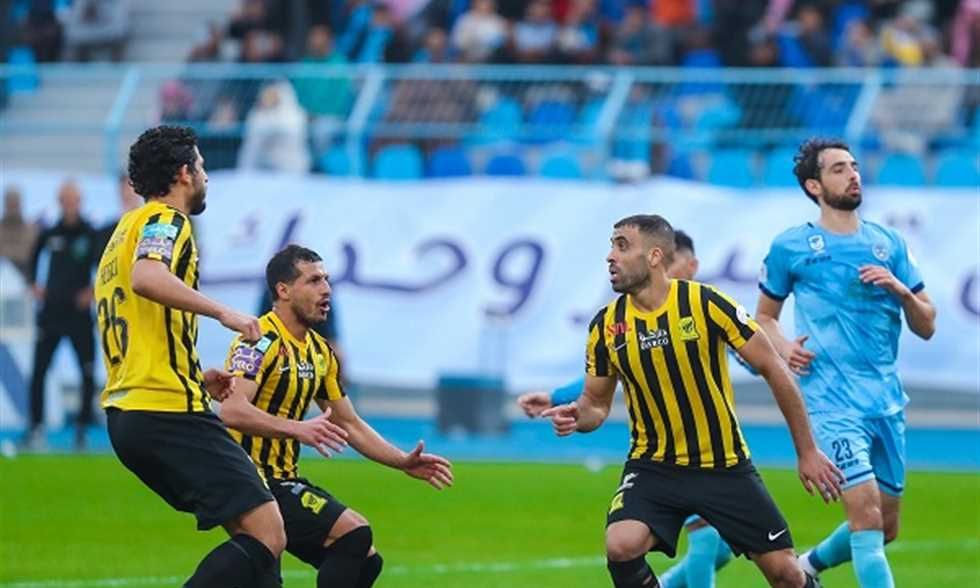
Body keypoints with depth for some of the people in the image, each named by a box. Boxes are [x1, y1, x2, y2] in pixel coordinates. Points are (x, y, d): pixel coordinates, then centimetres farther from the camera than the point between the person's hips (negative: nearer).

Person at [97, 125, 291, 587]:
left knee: (252, 529, 15)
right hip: (170, 411, -10)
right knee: (266, 535, -16)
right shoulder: (164, 219, -5)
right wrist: (222, 312, -27)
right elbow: (146, 277, -28)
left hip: (127, 412, 10)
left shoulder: (126, 229, 24)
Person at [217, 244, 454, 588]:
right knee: (354, 534, -19)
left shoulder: (320, 351, 14)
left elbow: (350, 424, 21)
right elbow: (231, 410, -30)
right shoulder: (261, 342, -15)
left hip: (283, 480, 10)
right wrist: (296, 428, -41)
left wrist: (404, 463, 11)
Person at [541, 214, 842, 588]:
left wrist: (807, 452, -6)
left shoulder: (706, 303, -14)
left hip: (725, 466, -2)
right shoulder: (606, 326, -3)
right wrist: (577, 417, -16)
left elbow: (773, 369, -7)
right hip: (654, 467, 2)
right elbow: (596, 403, 10)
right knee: (621, 546, -25)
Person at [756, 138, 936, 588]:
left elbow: (926, 327, 11)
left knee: (885, 529, 13)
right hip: (832, 401, -5)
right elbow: (764, 316, 14)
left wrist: (901, 290, -8)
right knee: (867, 514, -19)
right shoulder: (790, 247, 2)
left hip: (887, 400, 5)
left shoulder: (889, 244, 11)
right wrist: (783, 346, -7)